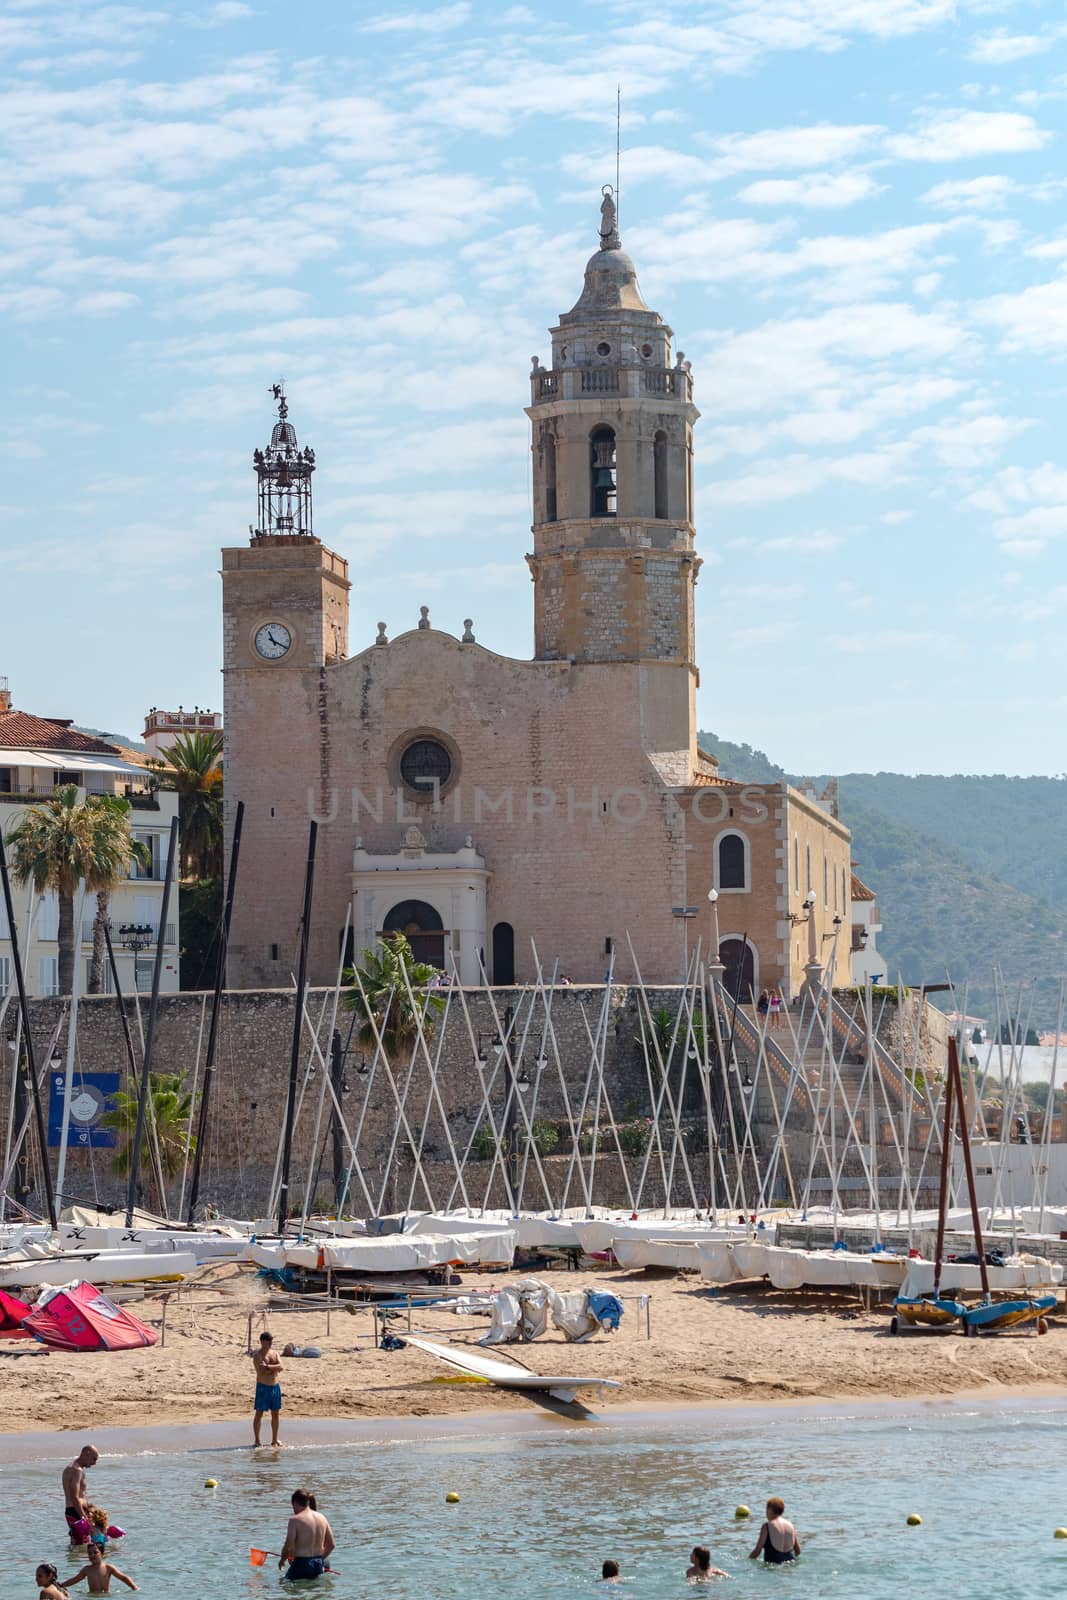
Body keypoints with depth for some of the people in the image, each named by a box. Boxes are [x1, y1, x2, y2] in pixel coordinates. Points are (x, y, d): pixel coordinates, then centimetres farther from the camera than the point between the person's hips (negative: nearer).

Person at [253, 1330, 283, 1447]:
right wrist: (274, 1368, -10)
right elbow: (262, 1371, -21)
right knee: (259, 1413, -2)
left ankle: (274, 1439, 19)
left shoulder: (275, 1353, 9)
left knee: (276, 1413, 9)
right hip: (263, 1387, -6)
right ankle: (256, 1440, 2)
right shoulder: (258, 1355, -7)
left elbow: (280, 1367, -7)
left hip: (275, 1386, 6)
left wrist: (268, 1367, -18)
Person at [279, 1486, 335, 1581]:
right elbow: (331, 1545, 14)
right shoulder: (321, 1518, 9)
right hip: (318, 1565, 6)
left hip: (301, 1566, -6)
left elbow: (288, 1546, -11)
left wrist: (282, 1560, 8)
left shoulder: (295, 1520, -10)